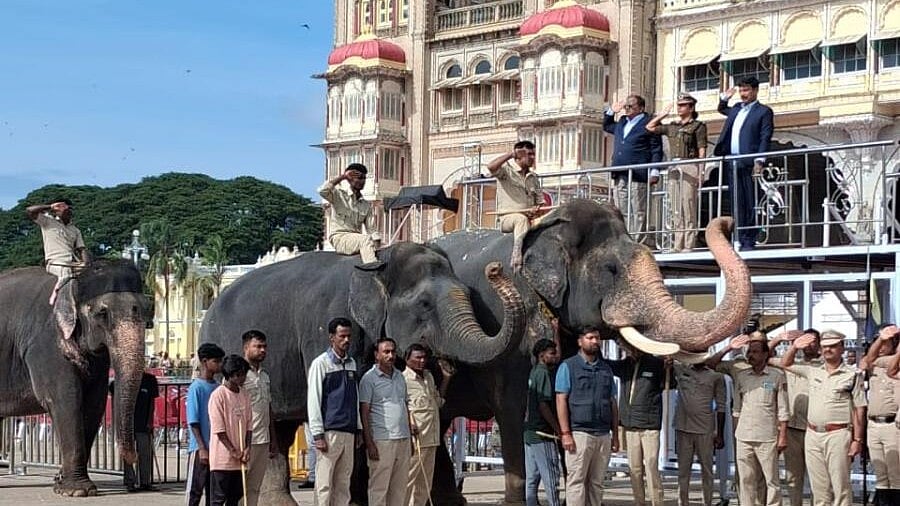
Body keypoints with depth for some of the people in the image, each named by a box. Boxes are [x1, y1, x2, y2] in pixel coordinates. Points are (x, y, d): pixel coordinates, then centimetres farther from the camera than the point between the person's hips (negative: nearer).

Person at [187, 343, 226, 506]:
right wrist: (202, 448, -16)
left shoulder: (218, 388, 11)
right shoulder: (196, 388, -9)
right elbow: (193, 422, -12)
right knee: (195, 491, -2)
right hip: (200, 449, -7)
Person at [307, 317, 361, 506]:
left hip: (348, 432, 6)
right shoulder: (321, 363, -4)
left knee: (343, 483, 8)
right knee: (325, 484, -5)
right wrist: (318, 434, -13)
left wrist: (358, 428, 15)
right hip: (329, 432, -6)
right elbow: (313, 400, -7)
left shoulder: (351, 363, 14)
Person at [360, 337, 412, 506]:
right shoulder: (369, 378, -4)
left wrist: (410, 438, 16)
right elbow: (364, 412, -8)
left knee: (400, 487, 8)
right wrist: (369, 443, -14)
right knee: (378, 487, -5)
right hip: (382, 440, -7)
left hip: (403, 439, 7)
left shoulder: (400, 376, 16)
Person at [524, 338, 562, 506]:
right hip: (542, 434, -9)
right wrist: (558, 429, -14)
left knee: (531, 480, 10)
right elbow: (544, 405, -18)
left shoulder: (534, 372, 13)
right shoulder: (544, 373, -13)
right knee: (551, 479, -7)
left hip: (530, 433, 9)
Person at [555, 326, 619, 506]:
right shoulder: (568, 367, 1)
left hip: (603, 435, 5)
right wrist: (565, 433, -13)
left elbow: (612, 403, 19)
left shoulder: (606, 369, 17)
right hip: (579, 433, -5)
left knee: (596, 483, 6)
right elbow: (561, 400, -5)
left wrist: (615, 434, 12)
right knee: (576, 481, -7)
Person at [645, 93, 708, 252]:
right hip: (673, 169, 6)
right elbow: (650, 127, 26)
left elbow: (702, 150, -3)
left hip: (689, 168, -6)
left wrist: (700, 172, -12)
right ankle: (678, 245, 5)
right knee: (676, 209, 4)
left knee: (688, 207, -10)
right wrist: (662, 115, 22)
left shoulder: (698, 126, 3)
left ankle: (689, 245, -12)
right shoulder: (672, 127, 19)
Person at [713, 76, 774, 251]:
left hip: (748, 163, -6)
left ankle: (750, 241, -5)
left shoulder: (764, 111, 2)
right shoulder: (736, 109, 21)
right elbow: (722, 109, 43)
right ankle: (741, 240, 6)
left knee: (750, 204, -6)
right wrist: (724, 98, 23)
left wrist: (759, 161, -17)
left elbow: (765, 138, -6)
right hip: (732, 163, 6)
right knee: (737, 204, 4)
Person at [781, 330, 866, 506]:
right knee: (819, 489, 9)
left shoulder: (851, 375, -1)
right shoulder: (813, 371, 14)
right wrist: (794, 347, 6)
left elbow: (859, 410, -3)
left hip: (838, 435, -5)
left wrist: (857, 440, -8)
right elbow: (786, 364, 25)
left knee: (841, 488, -5)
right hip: (813, 435, 5)